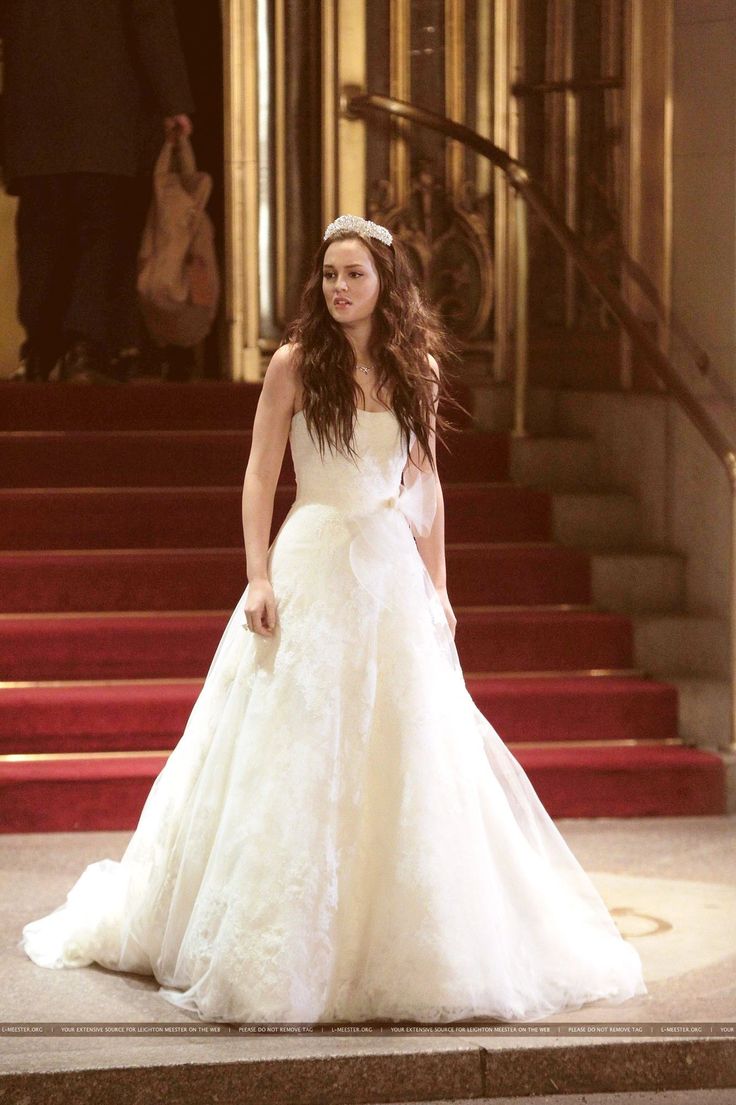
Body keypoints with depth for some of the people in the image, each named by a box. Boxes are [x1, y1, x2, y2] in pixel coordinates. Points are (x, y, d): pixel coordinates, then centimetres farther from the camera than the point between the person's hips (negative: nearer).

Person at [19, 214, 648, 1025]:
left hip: (393, 572, 3)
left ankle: (394, 944, 16)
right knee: (297, 753, -2)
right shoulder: (295, 363, -2)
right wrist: (258, 578, -11)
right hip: (311, 568, -3)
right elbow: (259, 476, -2)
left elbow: (426, 484, 12)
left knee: (405, 756, 4)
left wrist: (436, 586, 7)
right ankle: (284, 947, 10)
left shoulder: (416, 367, 8)